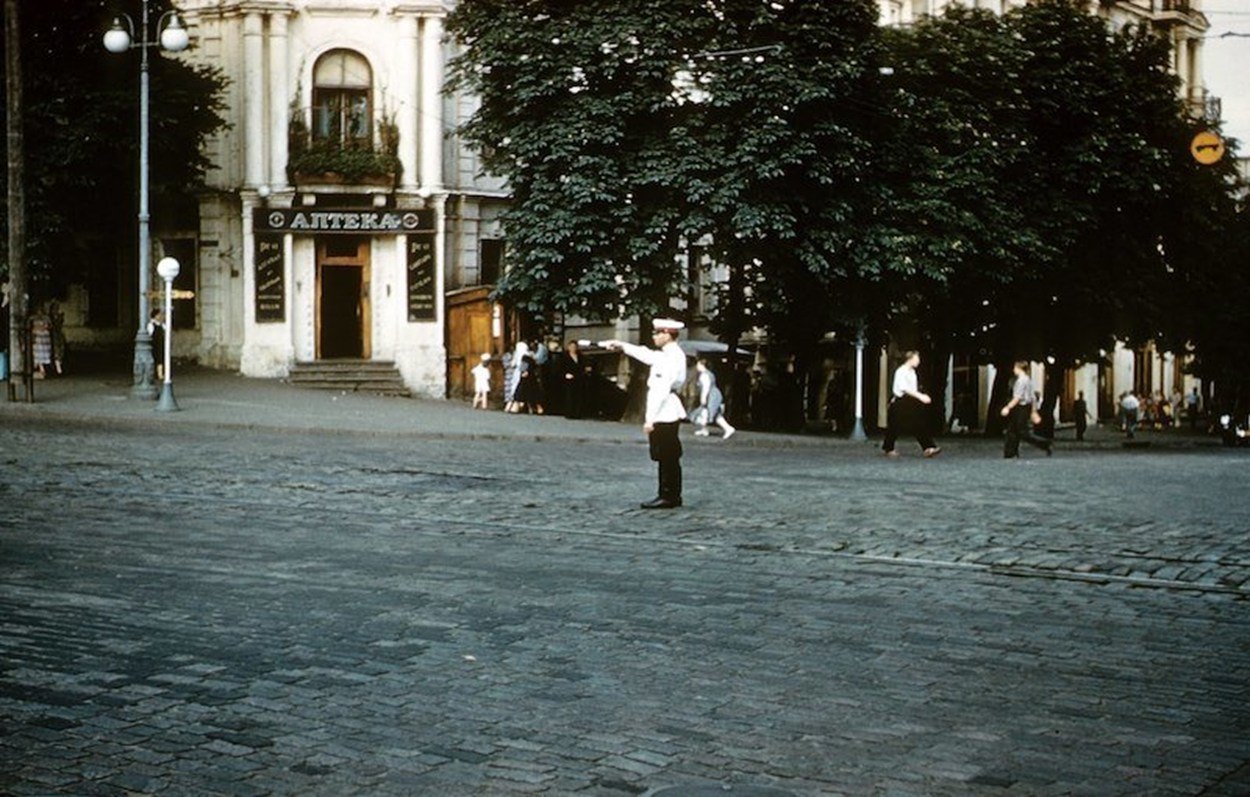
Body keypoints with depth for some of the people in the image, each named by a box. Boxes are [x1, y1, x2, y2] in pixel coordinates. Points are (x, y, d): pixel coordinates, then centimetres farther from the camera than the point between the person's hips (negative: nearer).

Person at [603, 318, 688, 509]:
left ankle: (668, 497, 0)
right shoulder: (667, 355, 12)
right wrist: (623, 346, 34)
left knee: (666, 458, -5)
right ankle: (672, 496, 19)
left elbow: (661, 390, -22)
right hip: (668, 414, 10)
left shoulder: (672, 357, -18)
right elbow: (646, 355, 30)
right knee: (669, 458, 13)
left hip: (665, 414, -10)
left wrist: (650, 418, -22)